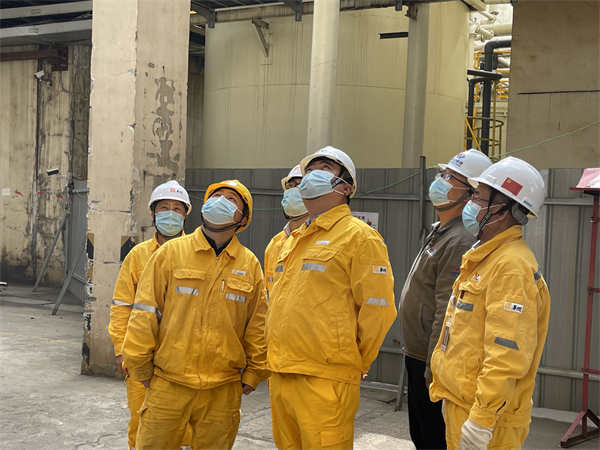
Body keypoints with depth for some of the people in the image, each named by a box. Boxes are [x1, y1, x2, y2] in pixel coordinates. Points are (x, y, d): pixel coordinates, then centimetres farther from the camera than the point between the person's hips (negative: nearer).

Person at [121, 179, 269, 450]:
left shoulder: (249, 264, 7)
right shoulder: (171, 252, 1)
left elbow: (257, 326, 11)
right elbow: (145, 313, 2)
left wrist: (253, 374, 11)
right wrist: (139, 367, 1)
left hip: (222, 390, 2)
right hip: (168, 384, -1)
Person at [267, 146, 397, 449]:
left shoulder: (359, 236, -7)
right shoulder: (293, 241, 19)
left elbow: (377, 310, -10)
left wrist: (354, 364, -3)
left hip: (325, 381, -8)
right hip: (279, 377, 8)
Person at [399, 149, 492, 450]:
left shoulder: (460, 242, -21)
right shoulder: (438, 232, 13)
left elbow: (447, 314, -24)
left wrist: (432, 369, -22)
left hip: (430, 361, -10)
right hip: (417, 355, 10)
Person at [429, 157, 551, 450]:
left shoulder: (512, 266, -20)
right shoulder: (485, 258, 13)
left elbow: (508, 356, -26)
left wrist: (482, 419, -25)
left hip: (486, 416, -9)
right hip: (460, 403, 9)